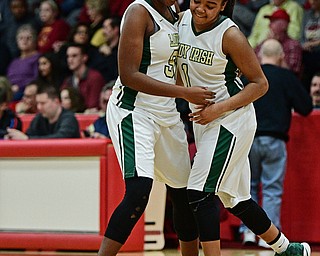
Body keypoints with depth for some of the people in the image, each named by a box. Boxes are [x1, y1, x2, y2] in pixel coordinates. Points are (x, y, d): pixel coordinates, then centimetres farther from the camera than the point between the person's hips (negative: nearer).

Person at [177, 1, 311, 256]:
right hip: (204, 119, 8)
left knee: (200, 192, -17)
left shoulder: (230, 35, -18)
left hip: (231, 120, -8)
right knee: (233, 199, 16)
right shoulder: (183, 21, 1)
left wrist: (219, 108, -21)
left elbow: (260, 84, -13)